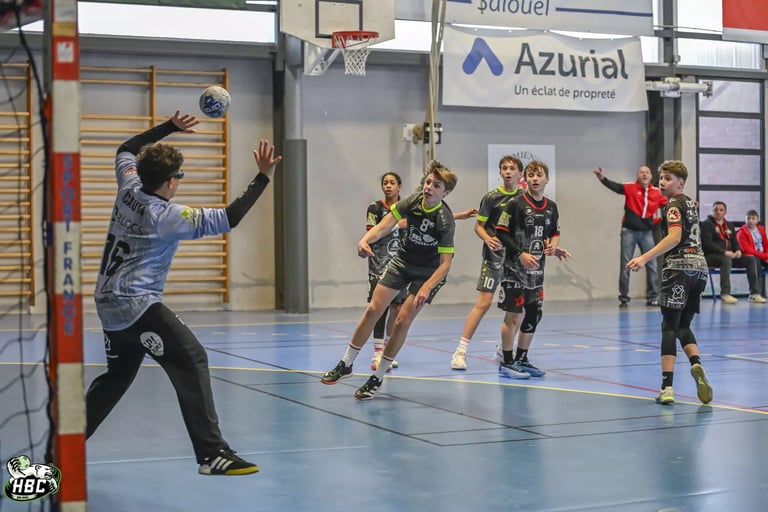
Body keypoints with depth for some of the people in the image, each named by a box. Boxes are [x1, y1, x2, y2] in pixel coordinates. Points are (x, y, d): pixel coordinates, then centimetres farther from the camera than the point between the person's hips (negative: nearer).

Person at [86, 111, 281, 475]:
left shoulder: (129, 188, 4)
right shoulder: (167, 216, -14)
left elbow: (126, 150, 24)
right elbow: (228, 218, -16)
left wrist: (170, 127, 23)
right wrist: (263, 177, -13)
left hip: (108, 303, 9)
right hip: (137, 305, -9)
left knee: (118, 374, 24)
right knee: (192, 361, -14)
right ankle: (212, 453, -22)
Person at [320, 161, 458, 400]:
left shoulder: (445, 220, -27)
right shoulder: (412, 201, -17)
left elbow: (445, 263, -26)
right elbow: (384, 226, -17)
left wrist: (427, 288, -39)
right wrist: (365, 240, -37)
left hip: (429, 272, -4)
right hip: (403, 261, 4)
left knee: (402, 320, -11)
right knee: (373, 309, 0)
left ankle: (377, 378, 5)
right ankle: (346, 364, 13)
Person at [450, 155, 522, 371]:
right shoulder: (491, 197, -4)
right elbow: (479, 225, -1)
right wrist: (488, 239, -20)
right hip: (495, 256, -5)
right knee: (483, 302, -12)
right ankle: (460, 352, -9)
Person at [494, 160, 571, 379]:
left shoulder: (551, 207, 9)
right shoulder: (515, 204, -9)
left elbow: (554, 233, 21)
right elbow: (501, 232, -11)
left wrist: (554, 247, -1)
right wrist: (520, 254, -19)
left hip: (537, 269, 6)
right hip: (515, 268, -6)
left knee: (533, 315, 9)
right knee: (514, 315, -4)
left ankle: (521, 359, 23)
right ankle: (507, 363, 5)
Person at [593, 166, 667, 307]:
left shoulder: (657, 193, 3)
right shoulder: (630, 188, -5)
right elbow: (615, 187, -18)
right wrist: (602, 178, -35)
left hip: (646, 233, 3)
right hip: (629, 231, -2)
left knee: (652, 265, 5)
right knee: (625, 266, 3)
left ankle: (653, 297, 15)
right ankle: (623, 298, 11)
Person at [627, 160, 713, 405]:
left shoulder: (674, 205, -5)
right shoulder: (691, 203, 20)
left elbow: (674, 237, -19)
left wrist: (645, 258, -25)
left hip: (678, 266, -8)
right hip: (699, 266, 8)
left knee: (669, 327, -6)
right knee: (683, 325, 14)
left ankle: (667, 387, -12)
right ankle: (696, 364, -14)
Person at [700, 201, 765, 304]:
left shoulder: (728, 225, 21)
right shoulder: (706, 224, -3)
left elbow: (734, 241, 22)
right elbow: (707, 243, -15)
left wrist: (738, 250, -3)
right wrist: (724, 252, -23)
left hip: (729, 255, 7)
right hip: (711, 256, -7)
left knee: (752, 260, -9)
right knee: (726, 260, -39)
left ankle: (755, 293, -12)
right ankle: (725, 295, -39)